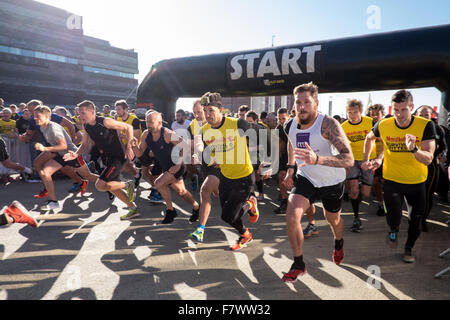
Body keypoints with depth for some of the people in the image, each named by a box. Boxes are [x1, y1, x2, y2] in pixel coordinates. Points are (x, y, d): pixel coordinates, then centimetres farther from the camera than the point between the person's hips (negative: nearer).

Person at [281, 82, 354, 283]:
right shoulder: (290, 126, -13)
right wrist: (290, 168, 13)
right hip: (305, 178, 3)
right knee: (291, 216, -19)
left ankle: (339, 243, 60)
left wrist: (317, 159, -55)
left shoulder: (328, 124, -30)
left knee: (333, 220, 21)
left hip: (332, 182, -2)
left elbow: (349, 160, -39)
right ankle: (298, 265, 3)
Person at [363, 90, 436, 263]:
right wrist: (366, 159, 5)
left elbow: (428, 159, -26)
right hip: (392, 179, 0)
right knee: (393, 218, -8)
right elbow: (369, 138, 10)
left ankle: (409, 248, 40)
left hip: (417, 181, 0)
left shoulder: (425, 126, -19)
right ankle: (394, 230, 31)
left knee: (416, 220, 11)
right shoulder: (383, 126, -14)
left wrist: (414, 149, -45)